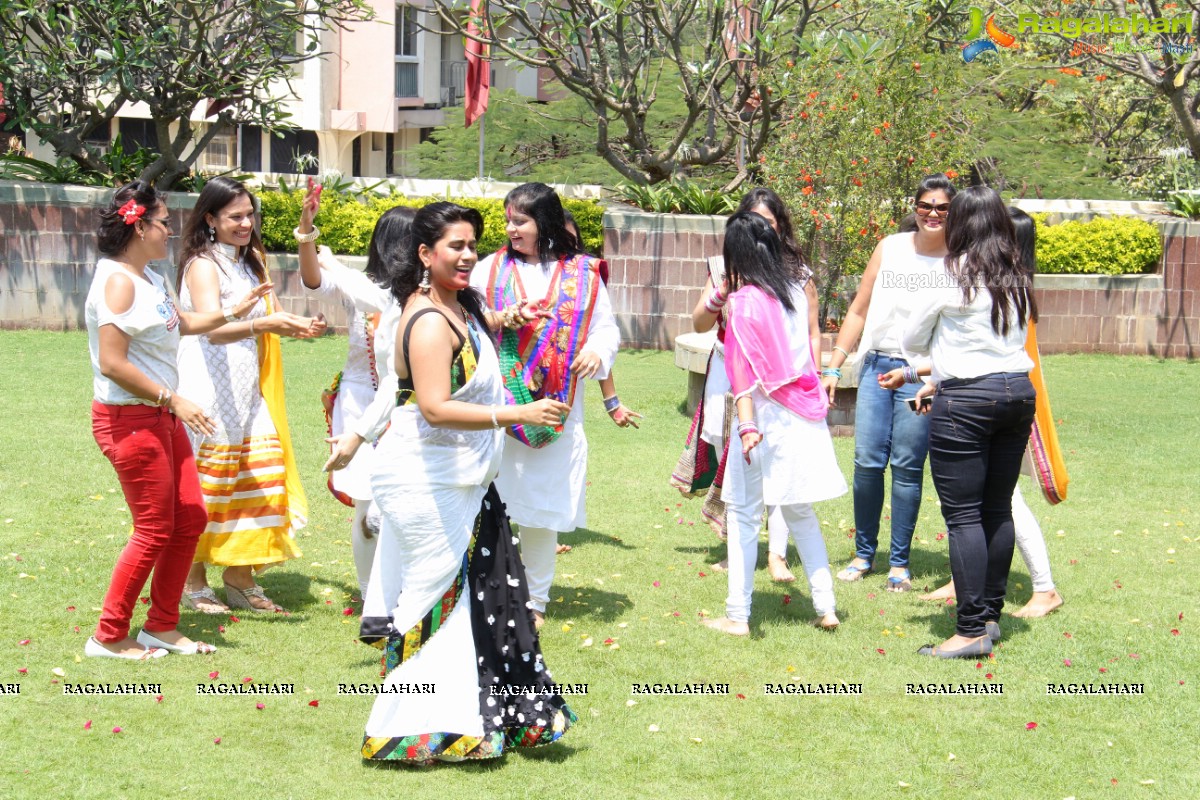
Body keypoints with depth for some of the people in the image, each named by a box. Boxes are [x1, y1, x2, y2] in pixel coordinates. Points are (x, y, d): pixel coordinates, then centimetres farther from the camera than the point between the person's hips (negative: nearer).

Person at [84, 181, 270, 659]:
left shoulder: (149, 278, 12)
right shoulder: (119, 282, -18)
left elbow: (183, 324, 31)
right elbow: (111, 363, -23)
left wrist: (233, 312, 22)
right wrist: (173, 399, -21)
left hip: (161, 416, 10)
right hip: (129, 418, -10)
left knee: (190, 519, 12)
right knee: (155, 530, -3)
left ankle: (162, 627, 22)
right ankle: (109, 637, 7)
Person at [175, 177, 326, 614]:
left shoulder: (250, 261, 14)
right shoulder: (203, 266, -12)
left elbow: (269, 313, 15)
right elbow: (215, 330, -26)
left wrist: (300, 324, -6)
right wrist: (264, 324, -43)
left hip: (248, 391, 8)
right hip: (208, 386, -8)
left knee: (259, 479, 4)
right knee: (206, 484, -3)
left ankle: (240, 580, 13)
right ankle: (193, 582, 8)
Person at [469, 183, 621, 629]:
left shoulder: (583, 275, 5)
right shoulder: (490, 270, 5)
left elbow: (606, 328, 7)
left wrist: (597, 351, -13)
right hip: (497, 408, -1)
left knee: (543, 510, 9)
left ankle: (534, 599, 23)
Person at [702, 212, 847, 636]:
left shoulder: (743, 301, -11)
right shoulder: (795, 292, 6)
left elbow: (743, 367, -17)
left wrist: (747, 424, -22)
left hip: (765, 411, -6)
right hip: (803, 414, 6)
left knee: (743, 513, 2)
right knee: (800, 511, 16)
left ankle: (737, 615, 5)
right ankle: (825, 606, 15)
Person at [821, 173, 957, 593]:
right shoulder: (890, 248, 9)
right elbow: (859, 311, 15)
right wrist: (833, 367, 11)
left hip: (923, 373, -3)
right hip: (877, 365, 3)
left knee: (906, 467, -1)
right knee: (867, 462, 1)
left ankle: (900, 563, 10)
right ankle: (864, 554, 17)